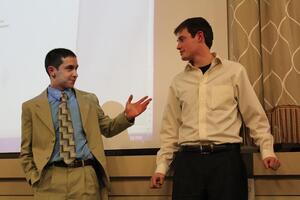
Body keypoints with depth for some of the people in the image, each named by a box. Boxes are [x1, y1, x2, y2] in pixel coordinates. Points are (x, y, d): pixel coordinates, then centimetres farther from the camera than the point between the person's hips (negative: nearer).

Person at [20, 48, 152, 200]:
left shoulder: (89, 99, 10)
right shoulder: (31, 107, 5)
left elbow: (108, 128, 17)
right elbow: (26, 151, 8)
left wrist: (127, 116, 0)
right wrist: (35, 179, -3)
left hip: (86, 177, 2)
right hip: (50, 180, -1)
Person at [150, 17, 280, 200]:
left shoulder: (234, 71, 5)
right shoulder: (178, 82, 13)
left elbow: (255, 116, 6)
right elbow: (170, 128, 14)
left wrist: (267, 150, -4)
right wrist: (161, 166, 9)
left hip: (226, 157, -2)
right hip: (187, 160, 2)